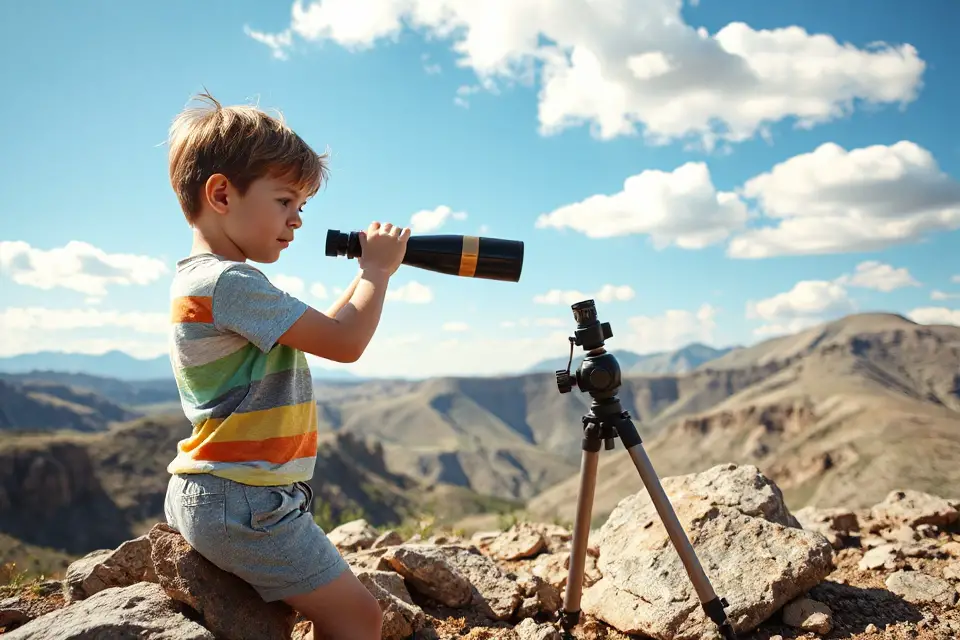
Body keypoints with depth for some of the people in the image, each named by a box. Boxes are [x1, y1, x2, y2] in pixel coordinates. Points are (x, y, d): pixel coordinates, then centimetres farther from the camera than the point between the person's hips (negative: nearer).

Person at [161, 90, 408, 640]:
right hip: (244, 503, -10)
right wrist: (378, 270, -7)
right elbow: (345, 343, -22)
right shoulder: (231, 281, -21)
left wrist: (370, 274, 10)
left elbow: (320, 332, 17)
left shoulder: (201, 277, 13)